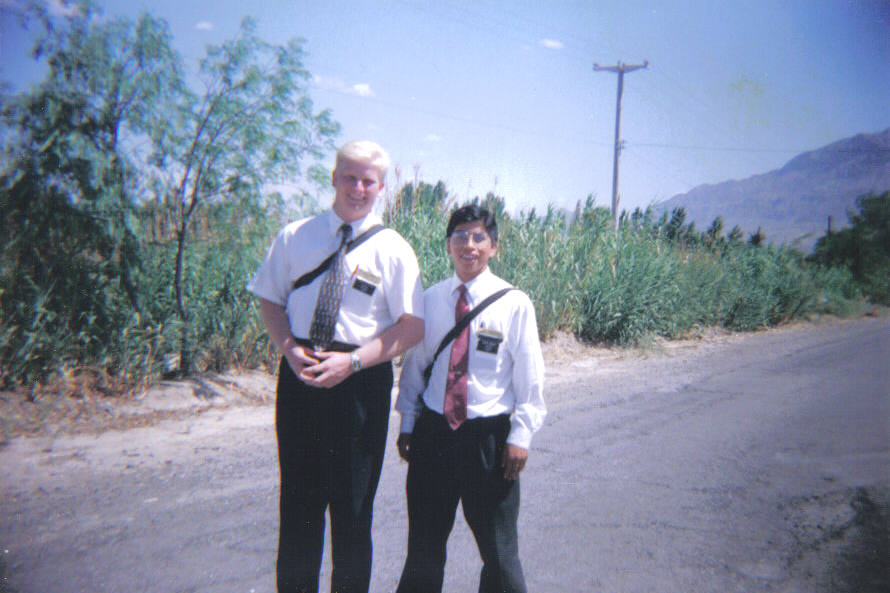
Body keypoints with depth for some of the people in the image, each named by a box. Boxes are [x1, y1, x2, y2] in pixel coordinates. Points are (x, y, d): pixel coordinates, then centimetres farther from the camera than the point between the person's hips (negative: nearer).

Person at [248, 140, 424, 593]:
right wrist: (288, 348, -10)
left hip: (362, 379, -2)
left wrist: (353, 360, -16)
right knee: (299, 495, 14)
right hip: (300, 373, 2)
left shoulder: (393, 249, -2)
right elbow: (270, 302, 9)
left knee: (353, 504, 9)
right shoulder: (294, 237, 6)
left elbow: (412, 327, -5)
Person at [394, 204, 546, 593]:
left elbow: (530, 377, -4)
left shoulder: (514, 304, -5)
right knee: (424, 546, 15)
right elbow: (414, 364, 9)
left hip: (488, 434, -2)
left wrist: (520, 436, -8)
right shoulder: (430, 299, 3)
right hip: (433, 432, 3)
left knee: (498, 547, 10)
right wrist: (408, 423, 8)